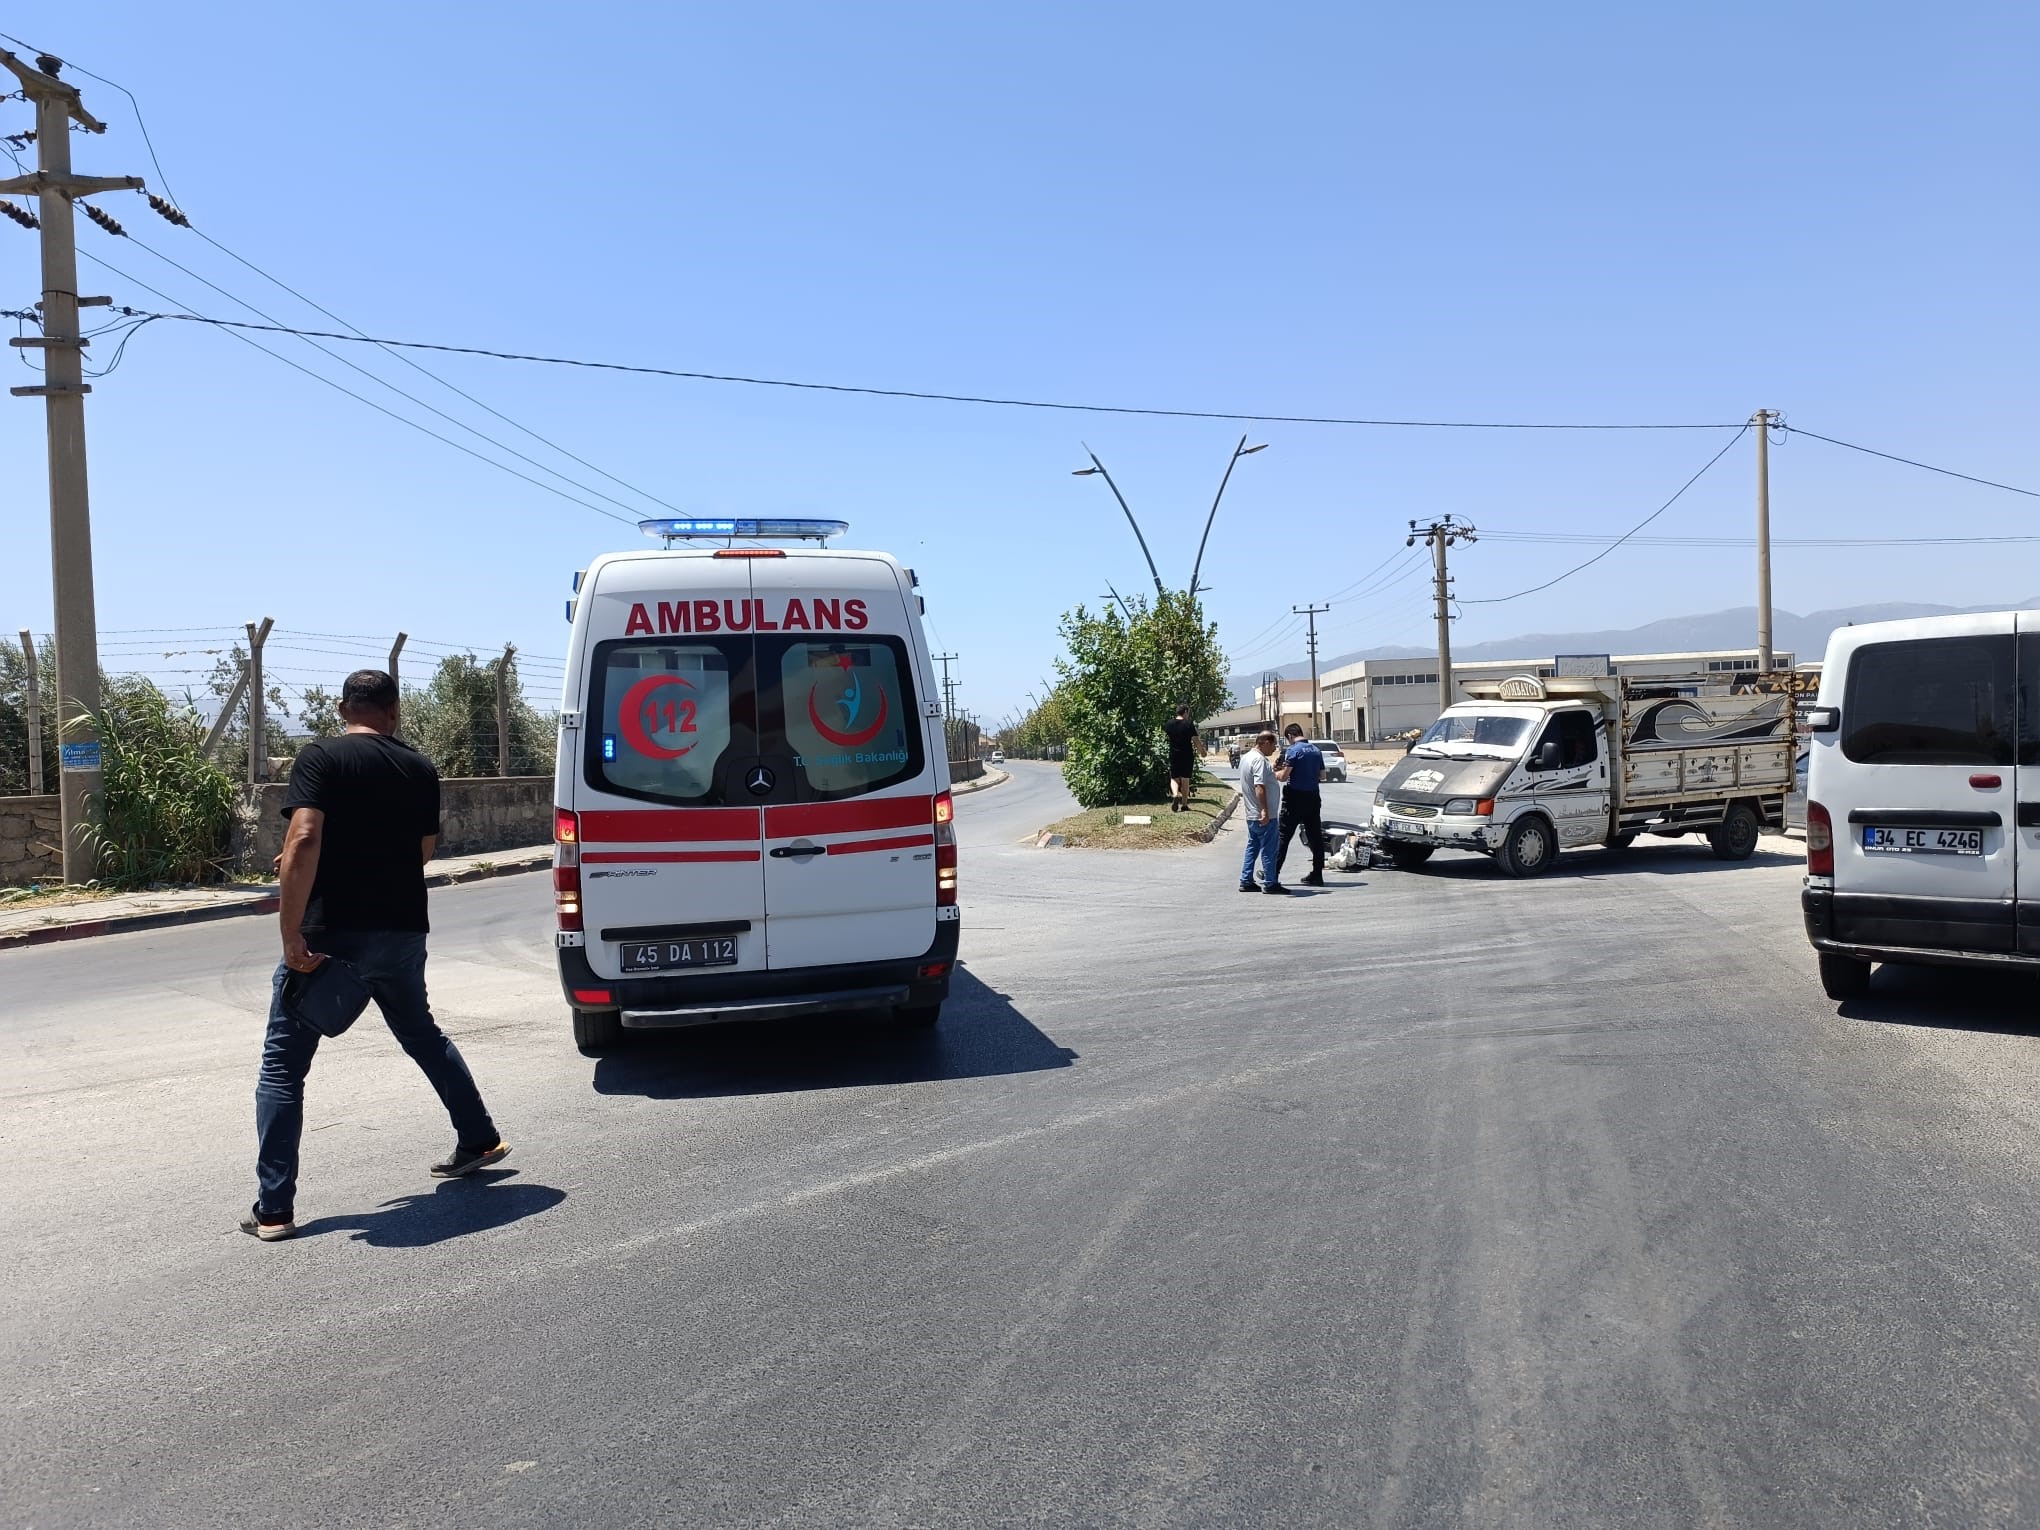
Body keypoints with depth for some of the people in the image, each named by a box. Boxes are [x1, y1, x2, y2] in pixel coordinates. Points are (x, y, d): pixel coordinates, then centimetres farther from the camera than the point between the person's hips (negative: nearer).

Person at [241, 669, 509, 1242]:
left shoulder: (320, 758, -7)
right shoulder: (420, 769, 7)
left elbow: (303, 840, -20)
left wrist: (292, 934, -19)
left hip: (330, 935, -5)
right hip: (401, 933, 5)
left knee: (283, 1066, 6)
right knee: (422, 1033, 27)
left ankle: (274, 1209, 4)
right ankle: (479, 1140, 36)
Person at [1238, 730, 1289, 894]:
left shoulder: (1248, 757, 14)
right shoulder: (1260, 760, -18)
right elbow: (1259, 787, -27)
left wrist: (1273, 770, 28)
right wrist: (1265, 811, -30)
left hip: (1252, 815, 10)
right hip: (1264, 816, -10)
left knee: (1252, 848, 15)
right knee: (1268, 849, -3)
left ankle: (1246, 881, 17)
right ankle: (1270, 883, 1)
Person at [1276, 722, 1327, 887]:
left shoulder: (1293, 750, -12)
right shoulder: (1316, 750, 9)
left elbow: (1284, 776, -16)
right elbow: (1322, 775, 15)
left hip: (1295, 798, -6)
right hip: (1313, 798, 6)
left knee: (1283, 836, 1)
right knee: (1315, 836, 8)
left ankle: (1273, 872, 5)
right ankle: (1317, 875, 9)